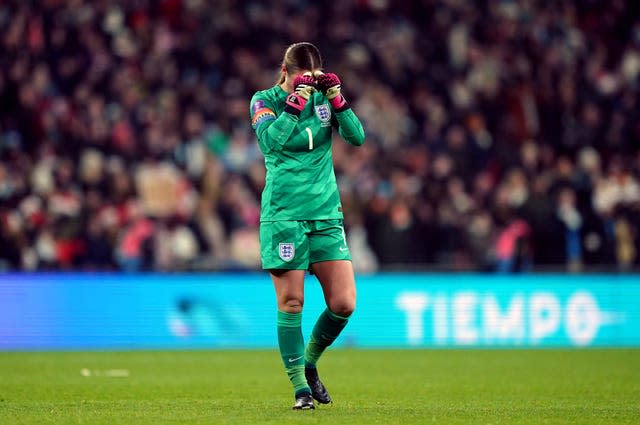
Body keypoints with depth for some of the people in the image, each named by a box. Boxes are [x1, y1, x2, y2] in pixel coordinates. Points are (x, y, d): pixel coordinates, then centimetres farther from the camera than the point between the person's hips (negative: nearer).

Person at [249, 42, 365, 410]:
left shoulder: (323, 97, 9)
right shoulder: (265, 100, -1)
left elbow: (357, 137, -1)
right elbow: (270, 139, -19)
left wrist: (336, 99, -13)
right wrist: (295, 101, -23)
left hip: (327, 215, 4)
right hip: (284, 215, -4)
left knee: (344, 304, -4)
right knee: (291, 303, -6)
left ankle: (309, 363, 20)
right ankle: (300, 386, 4)